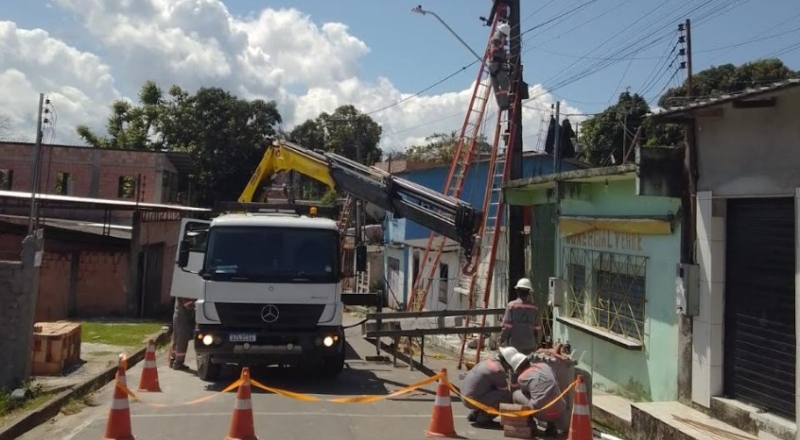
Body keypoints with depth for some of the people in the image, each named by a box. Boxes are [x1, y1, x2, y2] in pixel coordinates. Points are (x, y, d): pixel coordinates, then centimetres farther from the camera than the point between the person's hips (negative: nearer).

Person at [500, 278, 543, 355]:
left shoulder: (512, 306, -8)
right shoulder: (534, 308, 1)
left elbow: (507, 327, -9)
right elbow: (538, 329, 5)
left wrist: (502, 340, 3)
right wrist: (536, 343, 18)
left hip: (514, 345, -3)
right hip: (529, 346, 3)